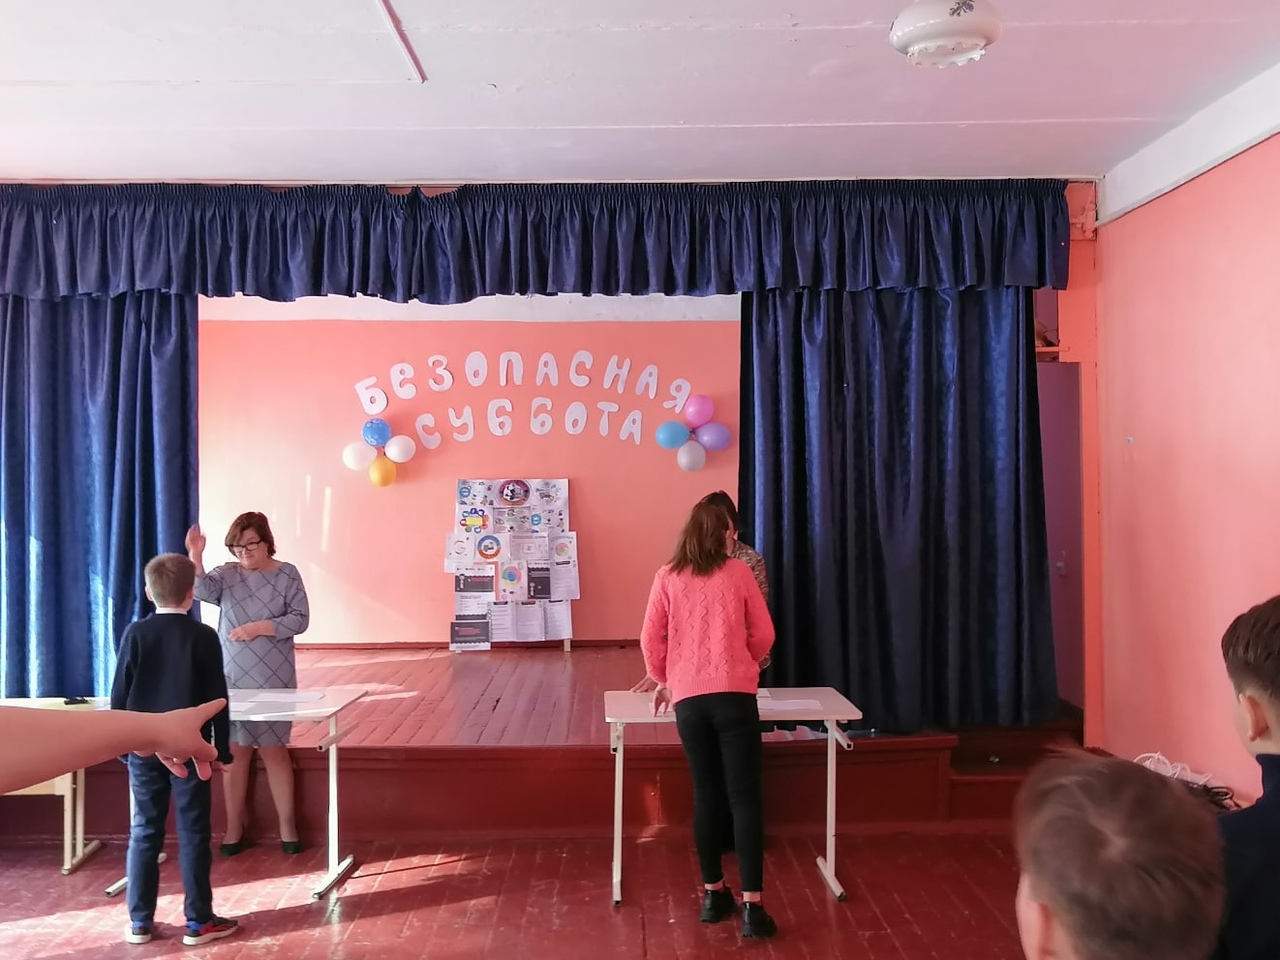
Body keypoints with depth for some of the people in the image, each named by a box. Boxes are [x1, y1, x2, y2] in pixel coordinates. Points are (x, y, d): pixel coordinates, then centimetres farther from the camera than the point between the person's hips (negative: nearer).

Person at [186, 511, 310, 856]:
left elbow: (300, 619, -7)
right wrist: (195, 557, -33)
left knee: (274, 750, 4)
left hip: (274, 679, -2)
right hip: (232, 679, 2)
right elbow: (202, 590, -18)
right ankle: (235, 828, 20)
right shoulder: (226, 574, 3)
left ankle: (287, 825, 16)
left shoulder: (287, 575, -2)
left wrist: (261, 627, -18)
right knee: (235, 752, 8)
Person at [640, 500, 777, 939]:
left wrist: (663, 680, 22)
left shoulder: (668, 577, 7)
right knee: (745, 796, 0)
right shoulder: (738, 571, 5)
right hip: (735, 695, -2)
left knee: (706, 794, 12)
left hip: (688, 699, 2)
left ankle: (713, 894, 20)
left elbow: (650, 639, 6)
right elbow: (763, 634, 7)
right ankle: (752, 905, -2)